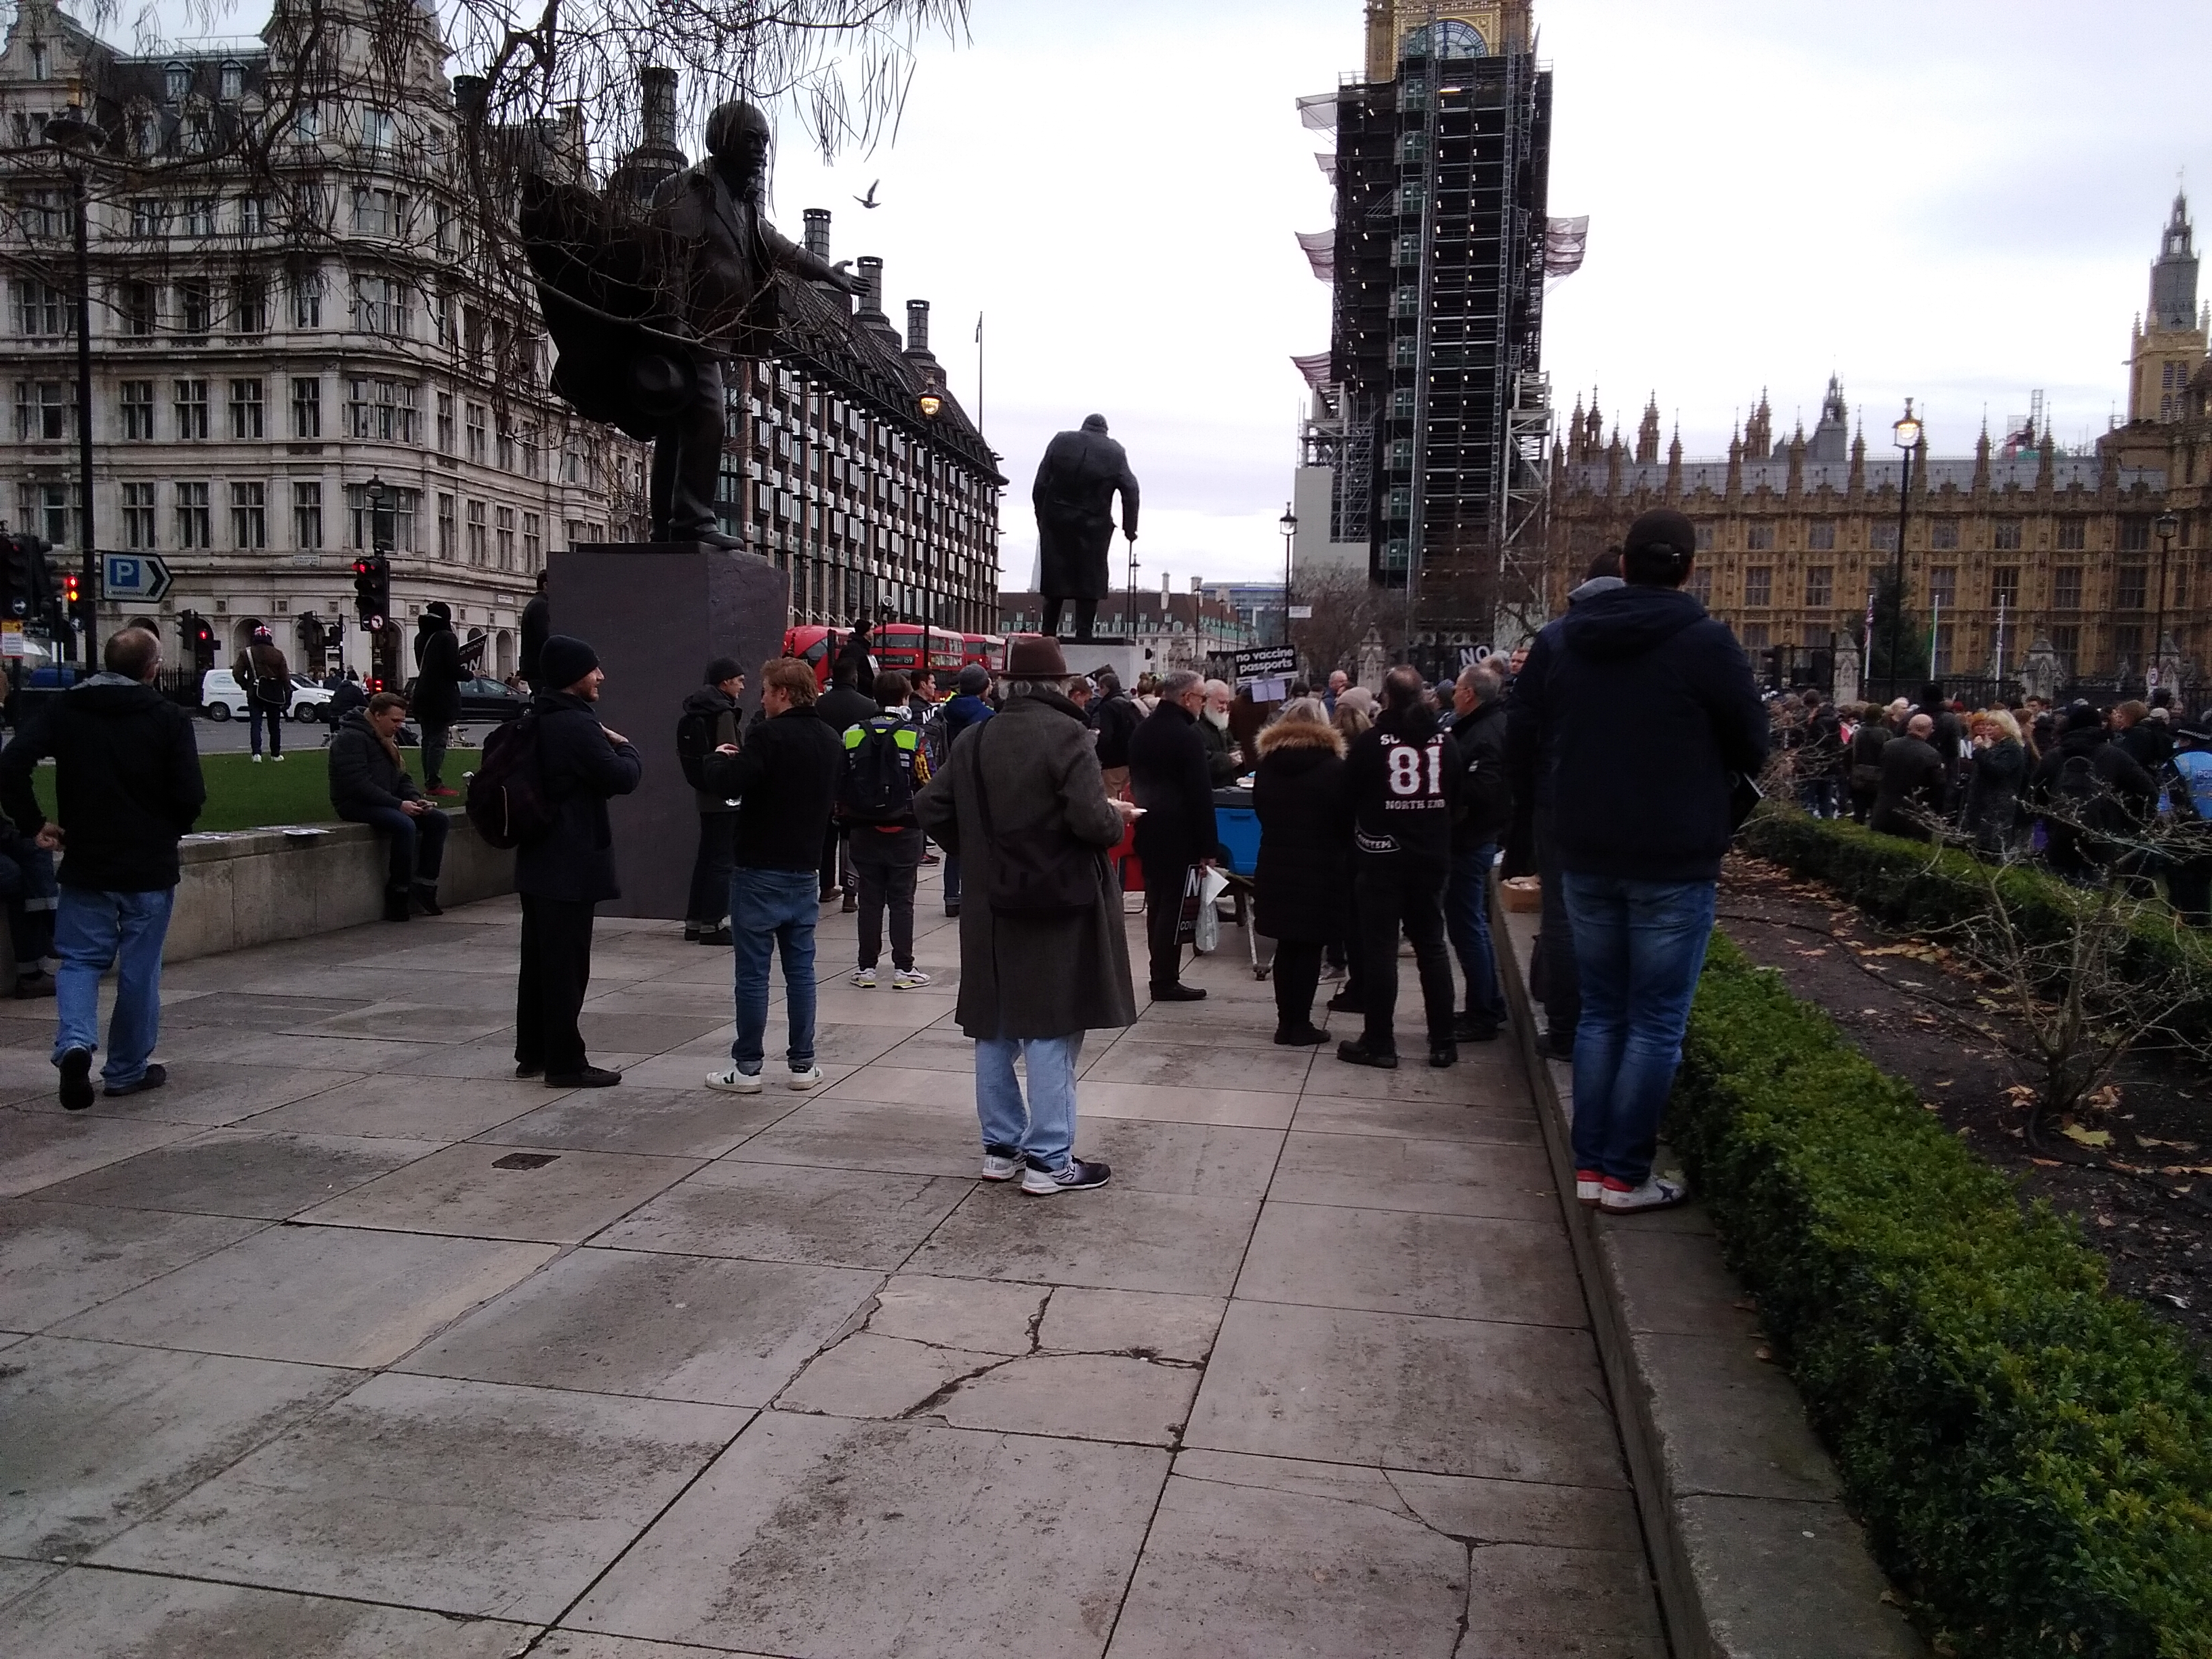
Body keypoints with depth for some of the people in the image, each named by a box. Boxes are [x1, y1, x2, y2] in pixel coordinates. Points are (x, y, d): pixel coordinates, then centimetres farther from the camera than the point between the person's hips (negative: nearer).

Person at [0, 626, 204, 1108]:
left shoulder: (64, 710, 0)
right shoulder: (169, 717, -7)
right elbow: (190, 796, -12)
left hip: (85, 864, 2)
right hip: (150, 867, -2)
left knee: (80, 960, 13)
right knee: (139, 969, 9)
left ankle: (75, 1042, -11)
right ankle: (128, 1069, 18)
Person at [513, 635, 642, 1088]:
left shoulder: (533, 722, 12)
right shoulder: (579, 725, -18)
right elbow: (622, 778, -19)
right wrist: (624, 747, 1)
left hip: (536, 860, 10)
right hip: (571, 867, -10)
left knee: (538, 960, 16)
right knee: (567, 965, -3)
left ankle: (531, 1053, 26)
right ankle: (565, 1063, 2)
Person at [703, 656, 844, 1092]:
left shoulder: (769, 736, -16)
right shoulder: (830, 740, 8)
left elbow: (727, 784, -23)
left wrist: (719, 758, -1)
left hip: (760, 870, -6)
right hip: (804, 868, 7)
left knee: (752, 972, 0)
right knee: (801, 969, 11)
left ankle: (747, 1068, 5)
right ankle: (802, 1064, 15)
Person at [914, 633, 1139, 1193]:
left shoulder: (973, 739, 5)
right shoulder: (1066, 735, -14)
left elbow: (930, 809, 5)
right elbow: (1092, 820, -23)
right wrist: (1117, 817, -2)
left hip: (993, 906, 6)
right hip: (1059, 907, -6)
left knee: (995, 1030, 14)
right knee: (1051, 1032, 0)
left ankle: (1001, 1147, 23)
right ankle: (1049, 1160, 6)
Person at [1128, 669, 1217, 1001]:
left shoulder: (1143, 730, 11)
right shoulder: (1186, 735, -17)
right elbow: (1200, 794, -17)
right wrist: (1208, 846, -15)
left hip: (1148, 829, 9)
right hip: (1177, 833, -9)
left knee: (1156, 902, 14)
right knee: (1172, 906, -4)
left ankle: (1161, 974, 21)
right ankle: (1165, 982, -1)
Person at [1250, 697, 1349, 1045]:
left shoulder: (1267, 764, 5)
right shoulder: (1333, 766, -9)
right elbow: (1347, 819, -6)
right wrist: (1344, 855, 10)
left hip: (1275, 865, 4)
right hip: (1321, 869, -4)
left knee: (1286, 945, 10)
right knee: (1310, 948, 1)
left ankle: (1286, 1021, 12)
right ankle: (1300, 1024, 3)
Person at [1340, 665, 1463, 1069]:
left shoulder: (1370, 742, -12)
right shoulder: (1446, 742, -1)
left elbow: (1348, 797, -4)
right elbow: (1456, 800, 9)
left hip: (1380, 858, -4)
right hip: (1432, 858, 4)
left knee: (1379, 949, 3)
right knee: (1432, 946, 13)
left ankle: (1379, 1042, 6)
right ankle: (1443, 1042, 16)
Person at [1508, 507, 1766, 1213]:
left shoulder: (1559, 639, 1)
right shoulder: (1707, 643, -12)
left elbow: (1526, 733, 12)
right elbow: (1752, 750, -3)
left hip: (1586, 856, 5)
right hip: (1675, 862, -4)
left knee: (1601, 1010, 15)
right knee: (1656, 1021, 4)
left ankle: (1589, 1164, 18)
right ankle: (1625, 1175, 8)